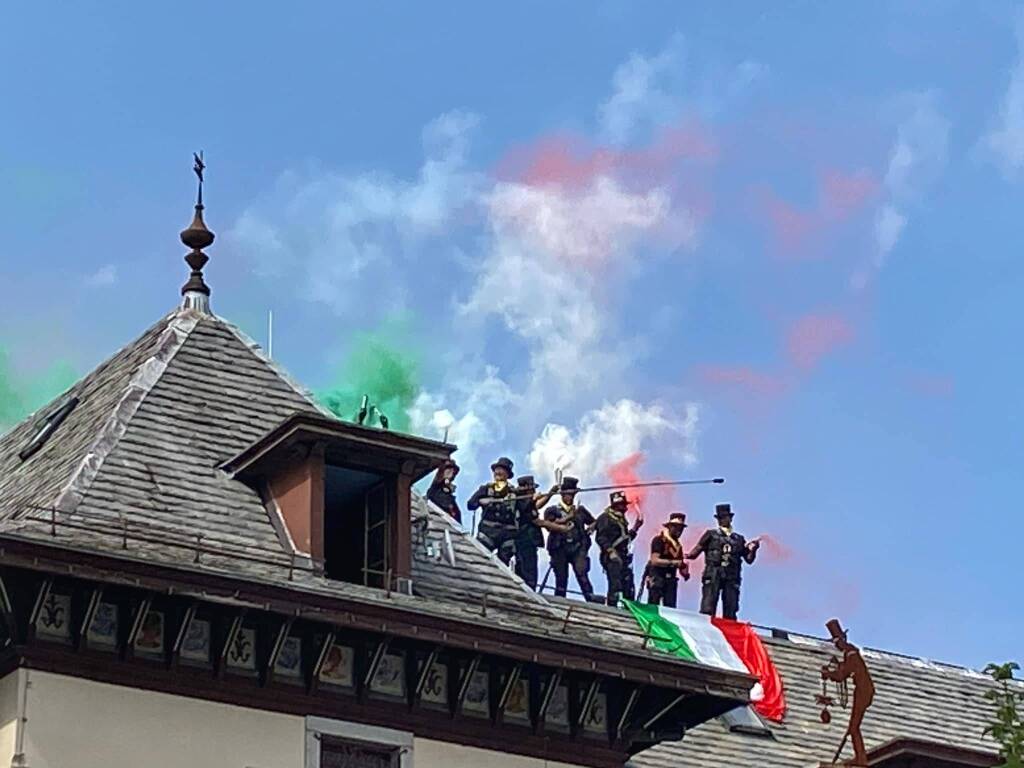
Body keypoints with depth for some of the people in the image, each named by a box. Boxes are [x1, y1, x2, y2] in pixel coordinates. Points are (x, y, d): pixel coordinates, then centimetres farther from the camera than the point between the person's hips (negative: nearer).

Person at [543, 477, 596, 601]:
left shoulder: (580, 510, 18)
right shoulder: (553, 510, 9)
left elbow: (593, 522, 31)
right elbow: (549, 524, -10)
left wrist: (590, 529, 9)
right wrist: (567, 518, -10)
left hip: (578, 547, 1)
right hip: (560, 548, -1)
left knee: (582, 574, -15)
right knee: (561, 578, 0)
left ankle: (591, 601, -21)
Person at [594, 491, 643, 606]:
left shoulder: (621, 519, 20)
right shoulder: (605, 518, -7)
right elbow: (601, 537, -16)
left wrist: (635, 528, 13)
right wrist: (610, 551, -25)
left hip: (623, 557, 9)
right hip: (612, 557, -9)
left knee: (629, 587, 7)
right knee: (615, 584, -14)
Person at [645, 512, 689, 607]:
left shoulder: (678, 545, 17)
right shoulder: (659, 540, -5)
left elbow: (680, 565, 18)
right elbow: (655, 561, -15)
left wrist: (685, 573, -4)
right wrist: (673, 562, -22)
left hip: (670, 581, 6)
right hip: (657, 579, -6)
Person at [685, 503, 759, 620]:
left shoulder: (739, 539, 21)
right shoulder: (711, 535, 13)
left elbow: (749, 559, 20)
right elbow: (697, 550, 2)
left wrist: (753, 549, 0)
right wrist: (689, 555, -20)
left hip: (731, 578, 3)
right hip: (713, 574, -3)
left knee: (730, 614, -1)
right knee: (707, 610, -14)